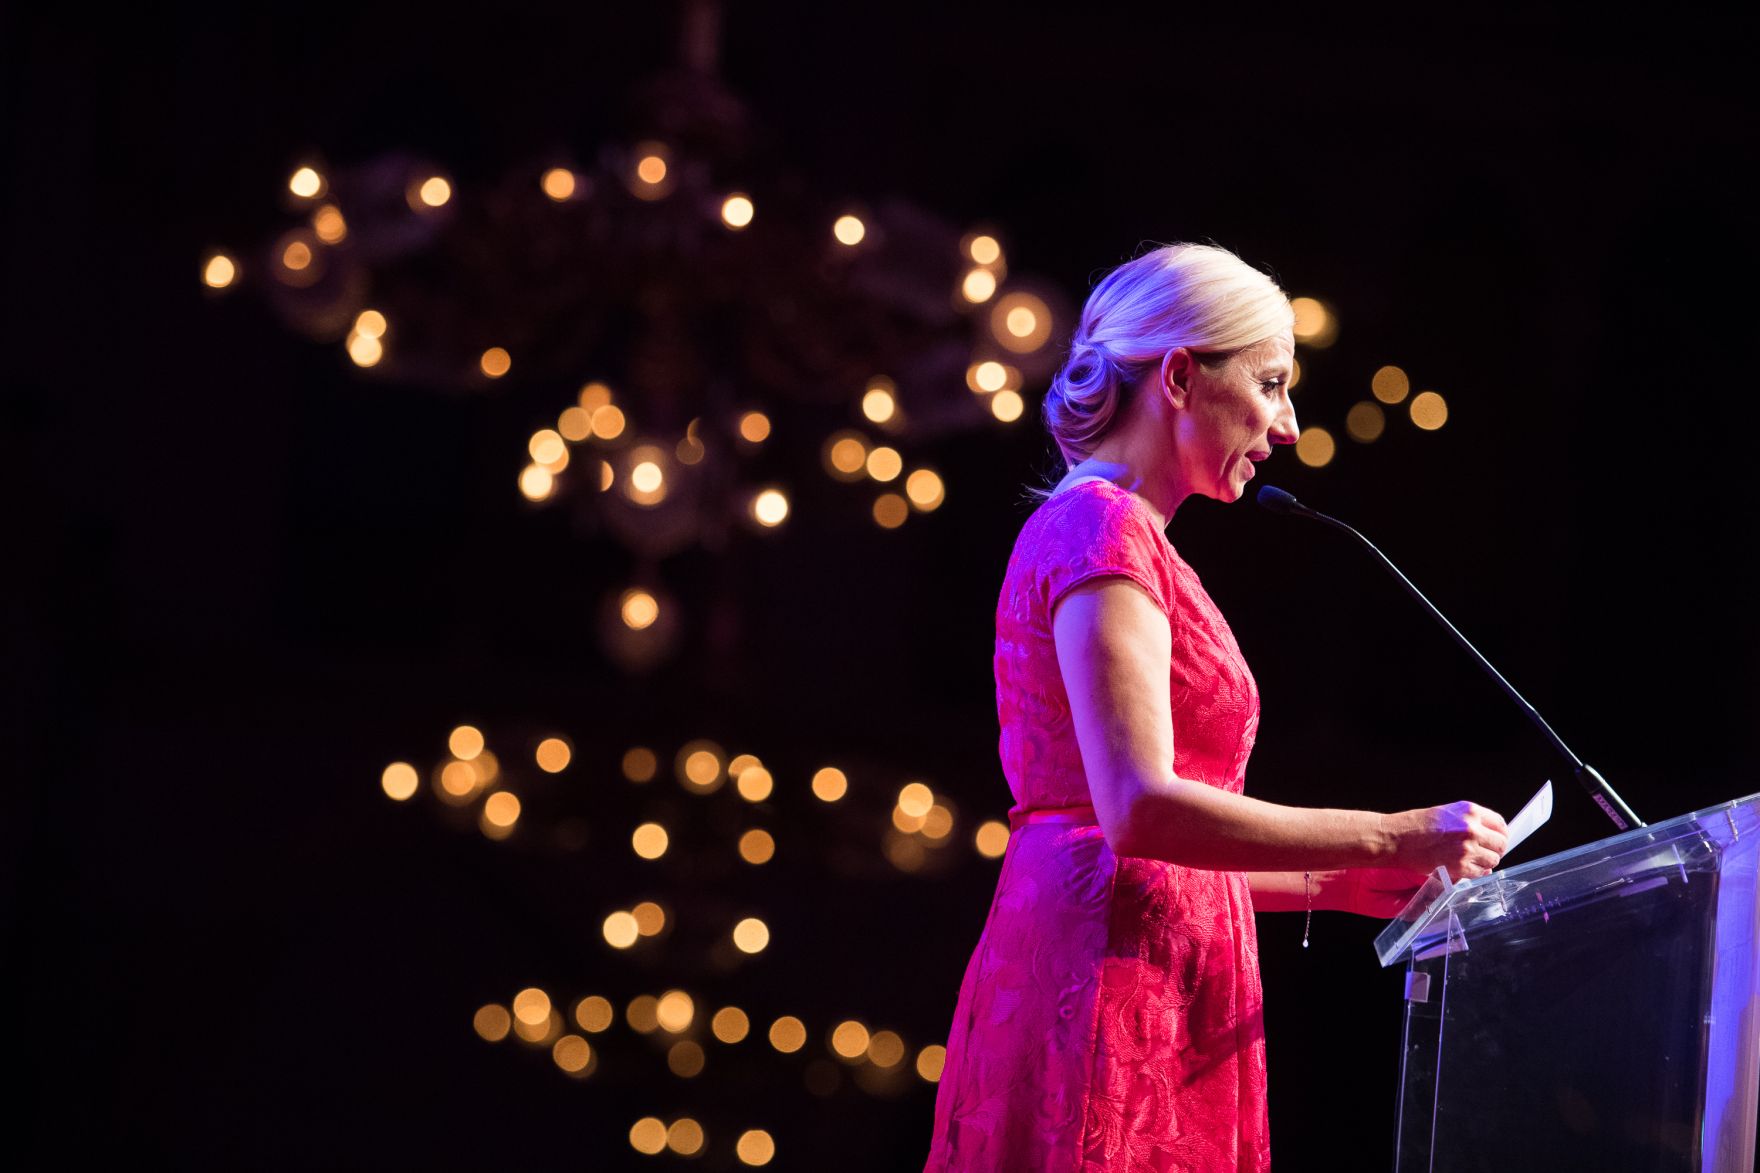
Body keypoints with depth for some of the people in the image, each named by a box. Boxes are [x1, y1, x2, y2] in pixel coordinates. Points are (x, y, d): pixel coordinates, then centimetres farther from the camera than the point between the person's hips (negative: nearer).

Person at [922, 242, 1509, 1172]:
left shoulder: (1130, 538, 22)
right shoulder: (1098, 528, -7)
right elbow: (1139, 809, -19)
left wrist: (1342, 883, 16)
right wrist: (1391, 837, -14)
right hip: (1107, 988, -10)